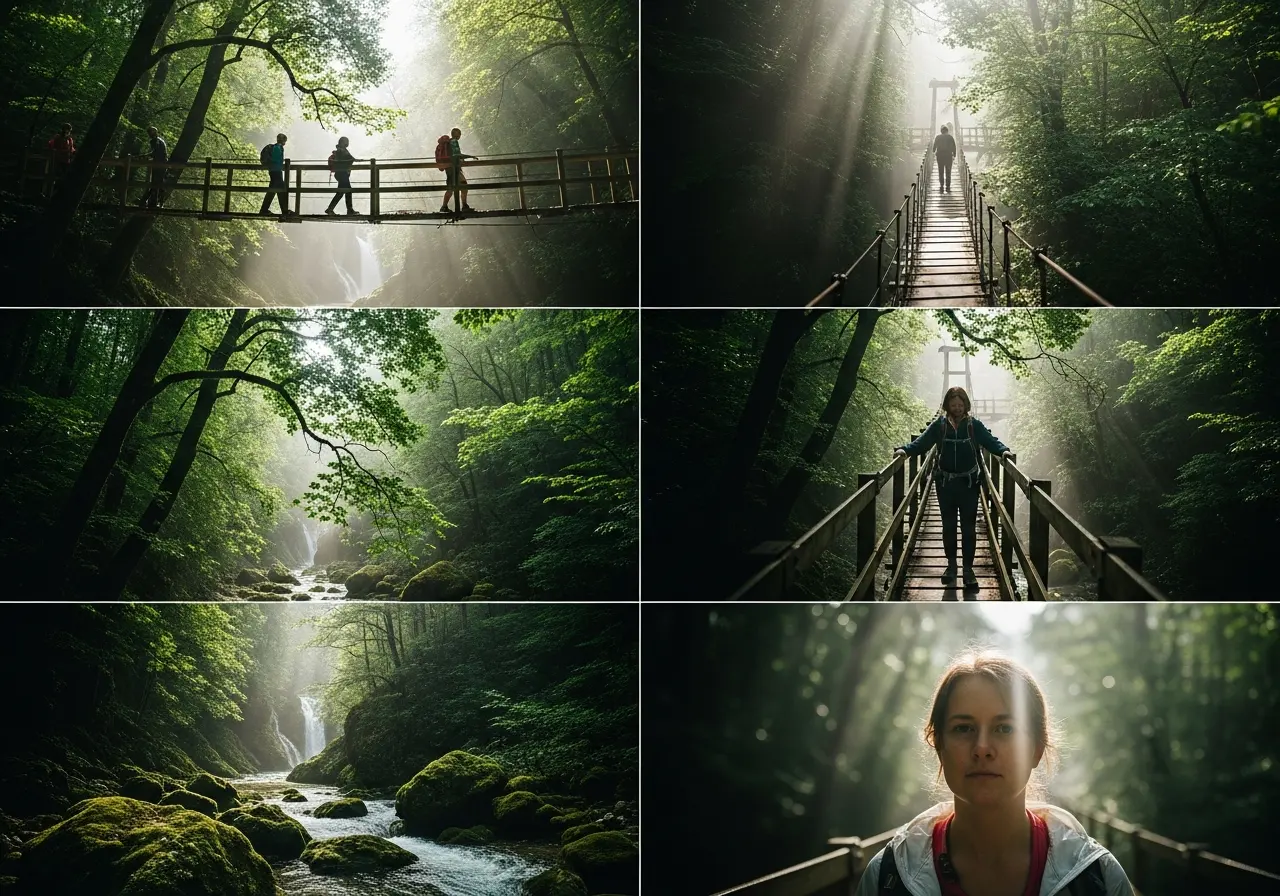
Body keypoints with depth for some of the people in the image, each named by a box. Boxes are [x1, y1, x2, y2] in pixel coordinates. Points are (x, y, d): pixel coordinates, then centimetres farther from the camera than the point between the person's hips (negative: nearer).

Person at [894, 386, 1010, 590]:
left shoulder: (974, 425, -2)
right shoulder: (939, 425, 0)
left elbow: (990, 440, -10)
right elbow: (922, 442, -4)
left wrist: (1003, 450, -29)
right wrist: (905, 450, -21)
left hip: (968, 483, -1)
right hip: (945, 483, 1)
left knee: (969, 527, 1)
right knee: (948, 526, 10)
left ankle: (968, 568, 7)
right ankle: (951, 564, 23)